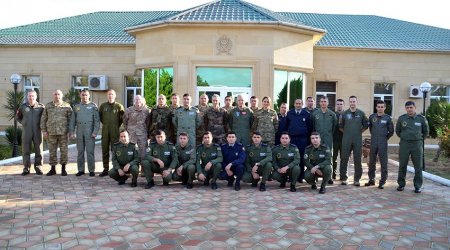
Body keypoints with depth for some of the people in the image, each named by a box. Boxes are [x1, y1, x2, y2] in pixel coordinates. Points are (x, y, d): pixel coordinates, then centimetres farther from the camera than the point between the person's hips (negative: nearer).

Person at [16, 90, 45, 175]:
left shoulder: (41, 107, -1)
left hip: (38, 132, -1)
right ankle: (26, 168, 11)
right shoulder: (23, 107, 4)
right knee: (26, 150, 4)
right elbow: (18, 116, 20)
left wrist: (41, 123, 3)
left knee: (38, 151, 3)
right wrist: (23, 123, 9)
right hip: (26, 132, 1)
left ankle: (38, 168, 13)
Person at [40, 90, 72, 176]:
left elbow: (71, 119, 2)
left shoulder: (67, 106, 3)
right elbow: (43, 119, 10)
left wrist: (70, 131, -4)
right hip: (51, 133, 2)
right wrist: (44, 130, 3)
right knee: (52, 151, 7)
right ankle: (53, 169, 18)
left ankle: (63, 169, 13)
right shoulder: (48, 106, 9)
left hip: (63, 132, -2)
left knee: (64, 151, 2)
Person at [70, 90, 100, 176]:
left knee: (90, 152, -3)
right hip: (79, 133, 4)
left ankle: (91, 170, 4)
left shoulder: (93, 106, 3)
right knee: (80, 152, 8)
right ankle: (81, 170, 16)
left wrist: (95, 132, -10)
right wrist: (71, 132, 6)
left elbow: (97, 120, -2)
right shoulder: (76, 107, 13)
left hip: (90, 133, -3)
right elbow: (72, 121, 14)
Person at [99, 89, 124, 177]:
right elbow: (99, 116, 20)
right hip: (105, 131, 3)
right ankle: (105, 169, 13)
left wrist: (118, 126, 5)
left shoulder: (119, 106, 0)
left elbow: (123, 118, 6)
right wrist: (105, 123, 14)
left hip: (115, 132, -3)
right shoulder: (103, 105, 8)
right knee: (105, 150, 5)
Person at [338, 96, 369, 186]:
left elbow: (366, 125, 11)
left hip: (358, 140, 0)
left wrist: (360, 131, 6)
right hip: (346, 140, 0)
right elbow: (340, 126, 10)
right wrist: (347, 132, 6)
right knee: (344, 159, 1)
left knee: (357, 160, 3)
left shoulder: (361, 113, 4)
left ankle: (357, 179, 12)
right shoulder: (344, 113, 3)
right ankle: (343, 178, 10)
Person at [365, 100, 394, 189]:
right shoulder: (372, 117, 5)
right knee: (371, 162, 9)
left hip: (383, 143, -3)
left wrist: (385, 138, 7)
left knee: (383, 162, 0)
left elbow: (391, 131, 6)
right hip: (373, 142, 3)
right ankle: (371, 179, 21)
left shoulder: (388, 118, -2)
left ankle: (382, 182, 7)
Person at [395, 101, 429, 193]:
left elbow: (426, 131, 15)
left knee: (418, 166, 3)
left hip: (417, 145, 0)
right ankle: (401, 184, 16)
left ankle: (418, 186, 12)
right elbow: (397, 131, 15)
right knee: (402, 165, 5)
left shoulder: (421, 118, 1)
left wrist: (420, 139, 14)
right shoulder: (401, 118, 1)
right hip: (404, 144, 0)